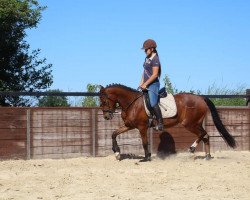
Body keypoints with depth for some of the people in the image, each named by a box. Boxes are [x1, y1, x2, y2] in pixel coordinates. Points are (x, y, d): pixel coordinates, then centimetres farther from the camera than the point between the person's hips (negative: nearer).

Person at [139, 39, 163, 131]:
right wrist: (142, 82, 10)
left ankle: (160, 123, -18)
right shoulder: (147, 58, 14)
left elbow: (155, 75, -20)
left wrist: (145, 84, -17)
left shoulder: (155, 59, -15)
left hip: (153, 84, -10)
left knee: (153, 104, -21)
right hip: (147, 85, 10)